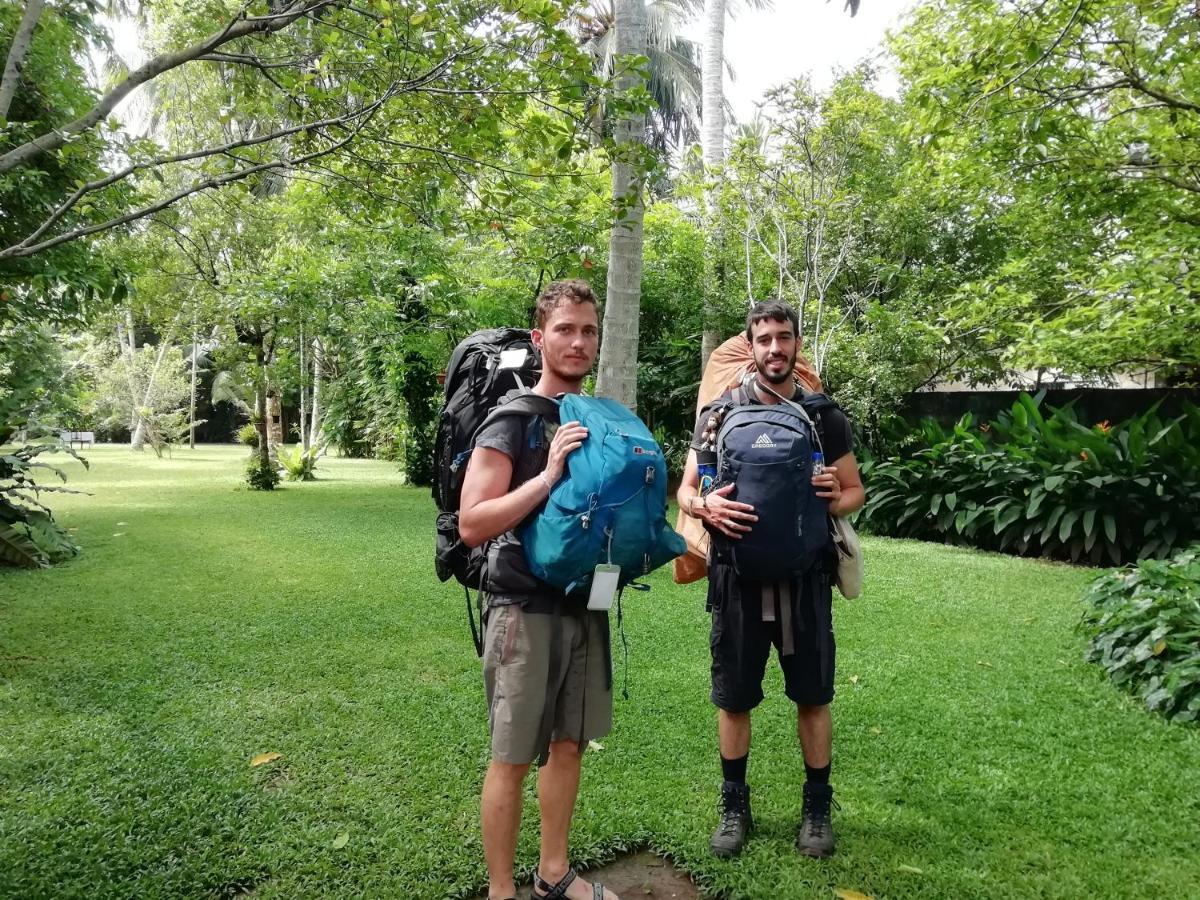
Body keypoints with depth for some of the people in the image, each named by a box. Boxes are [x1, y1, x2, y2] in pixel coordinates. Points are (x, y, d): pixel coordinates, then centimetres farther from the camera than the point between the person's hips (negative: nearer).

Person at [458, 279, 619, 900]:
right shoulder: (512, 418, -11)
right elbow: (472, 524, -18)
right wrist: (548, 474, -24)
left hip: (586, 606, 7)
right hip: (525, 609, -6)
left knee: (568, 744, 16)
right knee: (513, 757, 4)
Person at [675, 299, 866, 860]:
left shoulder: (825, 416, 4)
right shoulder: (720, 412, 1)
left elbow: (855, 491, 11)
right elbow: (685, 491, 3)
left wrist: (836, 499, -13)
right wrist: (705, 506, -21)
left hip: (805, 578, 1)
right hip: (738, 577, 0)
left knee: (812, 697, 11)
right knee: (733, 698, 10)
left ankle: (817, 807, 31)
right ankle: (735, 806, 29)